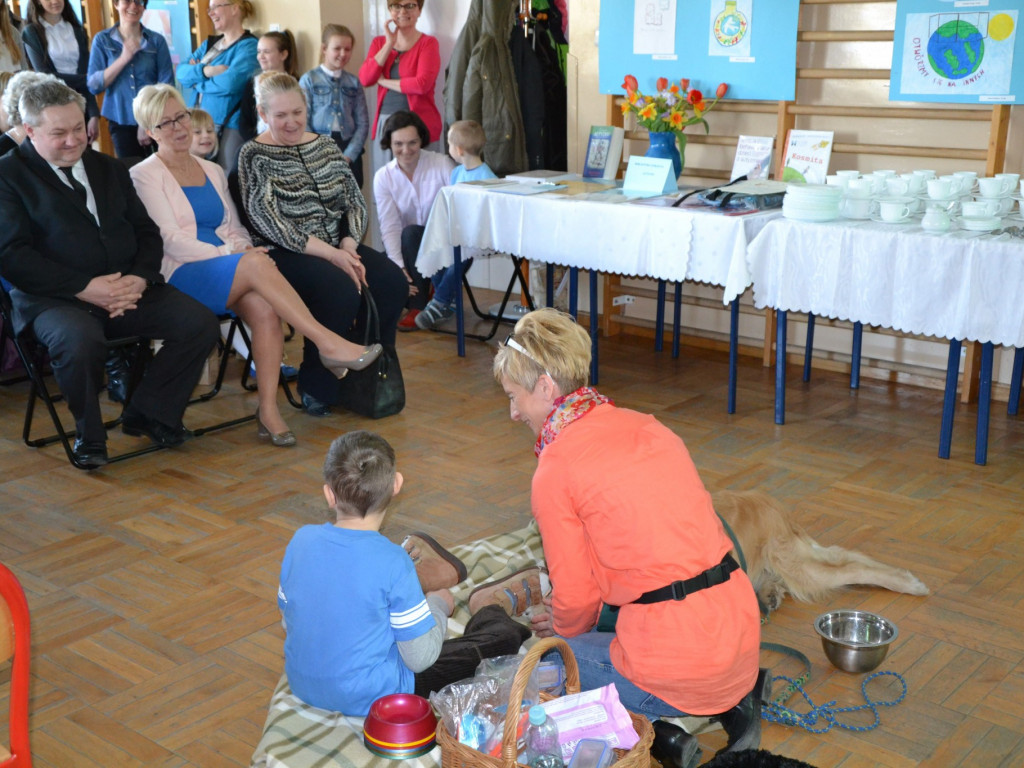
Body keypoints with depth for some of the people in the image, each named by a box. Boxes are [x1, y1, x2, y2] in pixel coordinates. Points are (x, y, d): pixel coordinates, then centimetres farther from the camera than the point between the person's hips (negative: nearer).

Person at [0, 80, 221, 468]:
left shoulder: (109, 169, 21)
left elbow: (147, 232, 17)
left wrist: (139, 278, -6)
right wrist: (83, 288, -18)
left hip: (127, 289, 5)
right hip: (54, 298, -5)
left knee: (201, 323, -16)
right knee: (80, 341, -38)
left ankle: (147, 414, 2)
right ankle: (89, 437, -9)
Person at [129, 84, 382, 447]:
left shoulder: (213, 171, 22)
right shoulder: (145, 175, 3)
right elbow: (172, 241, -7)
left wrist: (245, 249, -5)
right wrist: (230, 254, -17)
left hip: (229, 275, 5)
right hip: (180, 277, -5)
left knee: (265, 309, -30)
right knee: (256, 264, -34)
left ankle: (268, 409, -30)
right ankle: (329, 344, -34)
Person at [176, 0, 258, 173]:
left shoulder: (248, 46, -8)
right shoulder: (209, 43, 16)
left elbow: (229, 82, -22)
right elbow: (181, 72, 6)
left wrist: (196, 81, -5)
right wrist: (205, 71, -15)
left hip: (230, 125, -7)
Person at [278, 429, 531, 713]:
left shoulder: (300, 540, -11)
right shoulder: (392, 562, -27)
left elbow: (289, 617, 4)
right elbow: (420, 658, -20)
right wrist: (438, 606, 1)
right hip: (370, 697, -6)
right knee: (505, 635, 7)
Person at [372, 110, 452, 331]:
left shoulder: (442, 164, -9)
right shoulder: (383, 177, -1)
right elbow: (390, 227, -9)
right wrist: (399, 267, -22)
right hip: (407, 247, 3)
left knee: (411, 233, -32)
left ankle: (418, 307, -18)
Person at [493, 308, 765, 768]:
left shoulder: (555, 469, -10)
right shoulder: (646, 425, 10)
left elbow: (577, 597, -3)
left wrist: (566, 629, 23)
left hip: (679, 659, -7)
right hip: (740, 640, 7)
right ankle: (731, 702, 15)